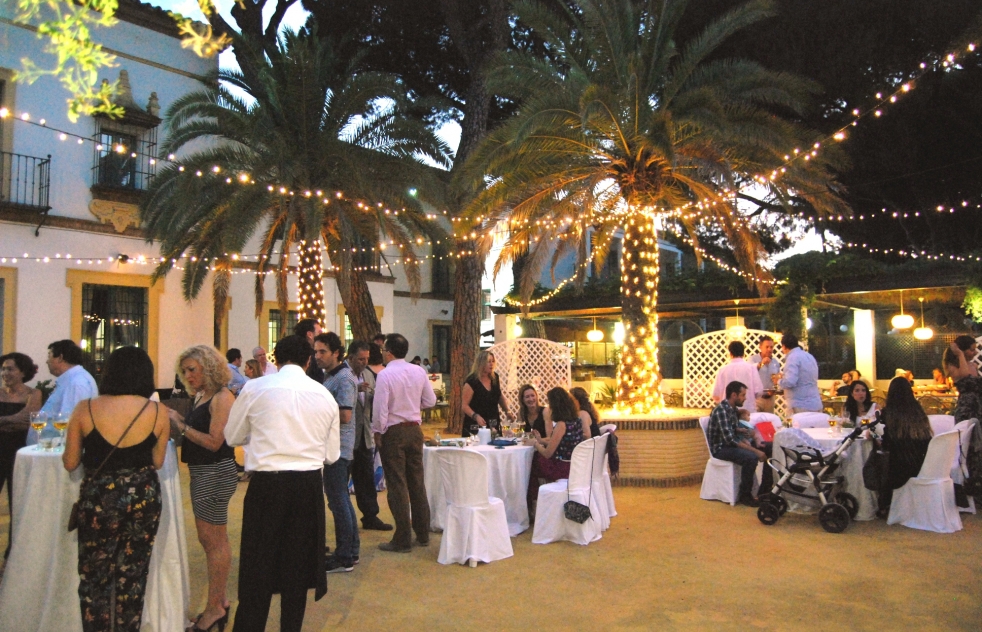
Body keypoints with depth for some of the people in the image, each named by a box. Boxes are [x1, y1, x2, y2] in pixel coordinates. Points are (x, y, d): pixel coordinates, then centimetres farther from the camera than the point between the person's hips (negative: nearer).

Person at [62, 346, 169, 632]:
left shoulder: (85, 409, -8)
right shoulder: (158, 412, -9)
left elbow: (70, 463, -3)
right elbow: (157, 462, -3)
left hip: (97, 497, 0)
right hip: (143, 497, 1)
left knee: (94, 573, 17)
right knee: (132, 574, 15)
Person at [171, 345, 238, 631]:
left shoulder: (221, 397, -14)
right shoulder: (202, 397, 13)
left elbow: (214, 442, -20)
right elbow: (194, 433, 12)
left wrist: (181, 425, -15)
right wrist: (177, 425, -2)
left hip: (216, 473, -10)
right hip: (202, 473, 10)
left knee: (214, 541, -1)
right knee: (208, 540, 15)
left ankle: (215, 607, 10)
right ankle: (219, 601, 27)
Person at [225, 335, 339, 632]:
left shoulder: (255, 388, -4)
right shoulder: (325, 396, 2)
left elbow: (232, 436, 8)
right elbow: (331, 454, 8)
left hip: (267, 483, -2)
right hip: (309, 485, 2)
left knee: (258, 565, 9)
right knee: (297, 564, 15)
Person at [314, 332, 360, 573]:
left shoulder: (343, 378, -16)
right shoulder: (331, 376, 14)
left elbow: (345, 416, -23)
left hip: (338, 448, -10)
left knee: (338, 501, -3)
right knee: (342, 499, 16)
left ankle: (344, 558, 6)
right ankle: (352, 550, 27)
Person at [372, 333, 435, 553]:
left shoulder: (385, 375, -16)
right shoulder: (419, 372, 0)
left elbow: (380, 408, -17)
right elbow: (430, 401, 6)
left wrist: (378, 433, -5)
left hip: (393, 432, -5)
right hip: (415, 429, 6)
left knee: (397, 485, 2)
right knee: (417, 482, 15)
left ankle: (403, 540, 7)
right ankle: (422, 534, 24)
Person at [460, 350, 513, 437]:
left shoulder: (494, 377, 5)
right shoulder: (472, 381, -14)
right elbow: (464, 405, -15)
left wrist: (507, 411, 10)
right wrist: (476, 416, -28)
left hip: (493, 424, 6)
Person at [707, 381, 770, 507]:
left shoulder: (732, 409, 9)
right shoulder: (721, 411, -22)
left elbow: (736, 431, 15)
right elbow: (729, 439, -29)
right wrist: (755, 450, -28)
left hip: (732, 443, 10)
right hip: (720, 448, -10)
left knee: (769, 449, 1)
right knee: (751, 457, -33)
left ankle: (764, 490, 8)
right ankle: (745, 496, -17)